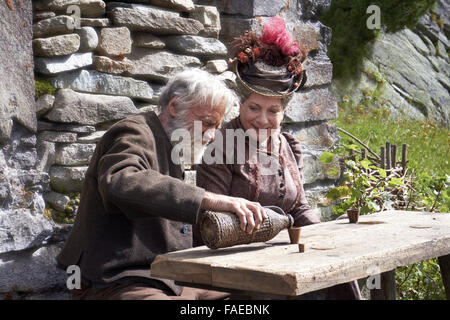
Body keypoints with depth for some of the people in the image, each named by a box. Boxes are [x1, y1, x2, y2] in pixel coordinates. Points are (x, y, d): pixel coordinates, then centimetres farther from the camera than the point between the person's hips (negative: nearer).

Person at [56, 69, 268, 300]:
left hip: (167, 285, 10)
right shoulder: (135, 133, -9)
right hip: (116, 286, -9)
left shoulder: (171, 152, 22)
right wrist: (208, 200, -40)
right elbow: (120, 182, -34)